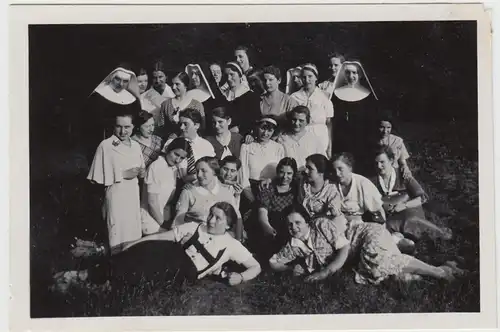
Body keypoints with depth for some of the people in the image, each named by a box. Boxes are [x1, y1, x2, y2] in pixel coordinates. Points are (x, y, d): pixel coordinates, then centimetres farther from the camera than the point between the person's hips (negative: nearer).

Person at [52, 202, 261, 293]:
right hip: (165, 255, 2)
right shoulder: (193, 228, 12)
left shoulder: (230, 246, 7)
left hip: (180, 275, -2)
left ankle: (83, 278, -15)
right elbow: (163, 237, 9)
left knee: (134, 277, -24)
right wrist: (132, 244, 3)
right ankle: (79, 276, -15)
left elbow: (256, 267, 8)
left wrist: (241, 277, -14)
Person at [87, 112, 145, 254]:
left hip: (133, 194, 6)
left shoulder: (136, 146, 10)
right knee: (118, 236, -2)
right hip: (116, 195, -6)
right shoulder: (105, 146, -10)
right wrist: (123, 174, -16)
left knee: (134, 235, 10)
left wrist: (141, 173, -4)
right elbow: (98, 177, -12)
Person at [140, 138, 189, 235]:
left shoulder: (173, 168, 5)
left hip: (166, 219, 7)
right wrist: (162, 223, -9)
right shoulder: (156, 167, -17)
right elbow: (152, 201, -17)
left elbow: (170, 198, 10)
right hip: (152, 222, -7)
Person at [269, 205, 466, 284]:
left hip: (367, 233, -6)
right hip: (359, 255, 7)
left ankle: (439, 271, -26)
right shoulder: (295, 245, 3)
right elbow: (273, 262, 11)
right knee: (368, 275, -24)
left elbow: (345, 249, -21)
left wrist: (326, 272, -25)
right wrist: (294, 268, -7)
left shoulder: (322, 225, -17)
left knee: (375, 259, -37)